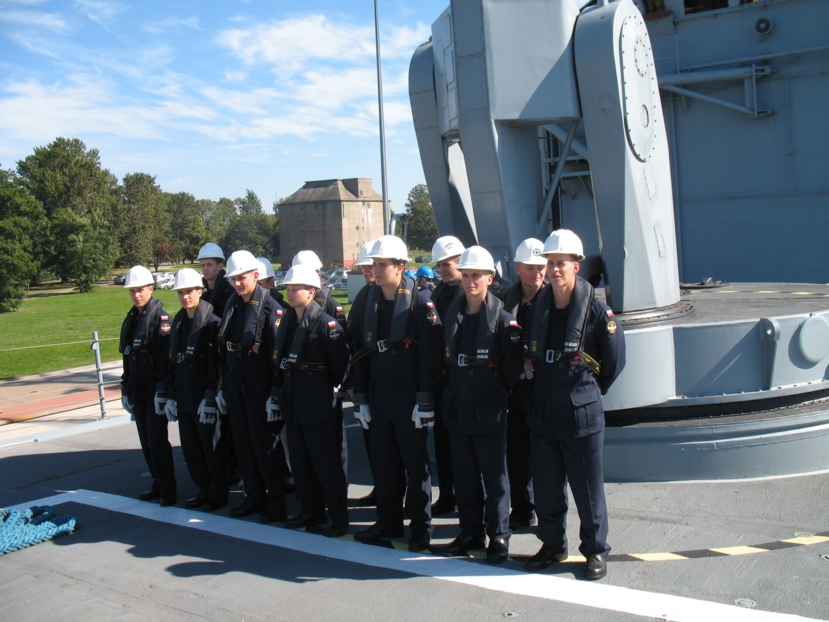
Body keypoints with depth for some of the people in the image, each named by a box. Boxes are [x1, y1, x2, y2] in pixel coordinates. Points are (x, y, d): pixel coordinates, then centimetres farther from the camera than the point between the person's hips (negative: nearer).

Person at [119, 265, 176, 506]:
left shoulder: (160, 318, -10)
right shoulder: (130, 320, 14)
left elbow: (165, 357, -17)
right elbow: (127, 357, 19)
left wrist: (162, 390, -21)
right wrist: (125, 388, 18)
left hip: (155, 390, -8)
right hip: (137, 390, 8)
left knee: (157, 439, -7)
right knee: (146, 440, 12)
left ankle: (168, 490, 1)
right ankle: (158, 484, 23)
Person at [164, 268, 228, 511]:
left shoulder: (212, 322, -10)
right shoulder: (177, 322, 12)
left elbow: (216, 364, -15)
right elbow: (172, 362, 14)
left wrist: (209, 398, -19)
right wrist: (171, 396, 10)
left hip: (204, 398, -7)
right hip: (184, 398, 7)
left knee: (212, 447, 2)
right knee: (190, 448, 13)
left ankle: (218, 494, 16)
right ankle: (204, 490, 27)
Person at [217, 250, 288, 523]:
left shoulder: (269, 307, -13)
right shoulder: (231, 305, 9)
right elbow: (223, 348, 13)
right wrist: (223, 385, 11)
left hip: (260, 389, -7)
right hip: (235, 388, 7)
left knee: (266, 446, 1)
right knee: (243, 445, 14)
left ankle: (276, 503, 13)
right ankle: (254, 497, 28)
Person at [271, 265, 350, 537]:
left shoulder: (326, 324, -12)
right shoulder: (287, 322, 11)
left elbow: (340, 363, -14)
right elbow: (279, 362, 15)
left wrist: (331, 389, -8)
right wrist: (277, 395, 12)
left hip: (320, 406, -7)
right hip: (293, 404, 8)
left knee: (327, 464, 0)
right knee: (300, 463, 15)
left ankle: (339, 518, 11)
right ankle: (310, 512, 29)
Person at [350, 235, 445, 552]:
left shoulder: (420, 303, -9)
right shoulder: (369, 303, 10)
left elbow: (431, 356, -13)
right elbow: (361, 354, 12)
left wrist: (425, 401, -17)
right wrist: (361, 397, 8)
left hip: (410, 399, -6)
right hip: (379, 398, 6)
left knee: (416, 464, 4)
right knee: (383, 464, 13)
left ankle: (421, 527, 16)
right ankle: (389, 521, 27)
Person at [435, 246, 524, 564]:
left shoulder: (502, 317, -9)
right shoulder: (452, 313, 7)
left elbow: (513, 367, -8)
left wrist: (495, 390, 0)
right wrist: (455, 389, 10)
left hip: (488, 410, -5)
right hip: (457, 407, 6)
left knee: (494, 475, 4)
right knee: (464, 475, 13)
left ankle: (499, 537, 15)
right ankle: (471, 533, 25)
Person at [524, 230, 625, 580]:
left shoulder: (596, 310, -10)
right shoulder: (539, 308, 4)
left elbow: (615, 361, -2)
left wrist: (589, 391, 6)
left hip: (582, 416, -4)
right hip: (542, 415, 5)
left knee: (588, 489, 6)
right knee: (545, 488, 12)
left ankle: (596, 551, 23)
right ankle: (553, 545, 30)